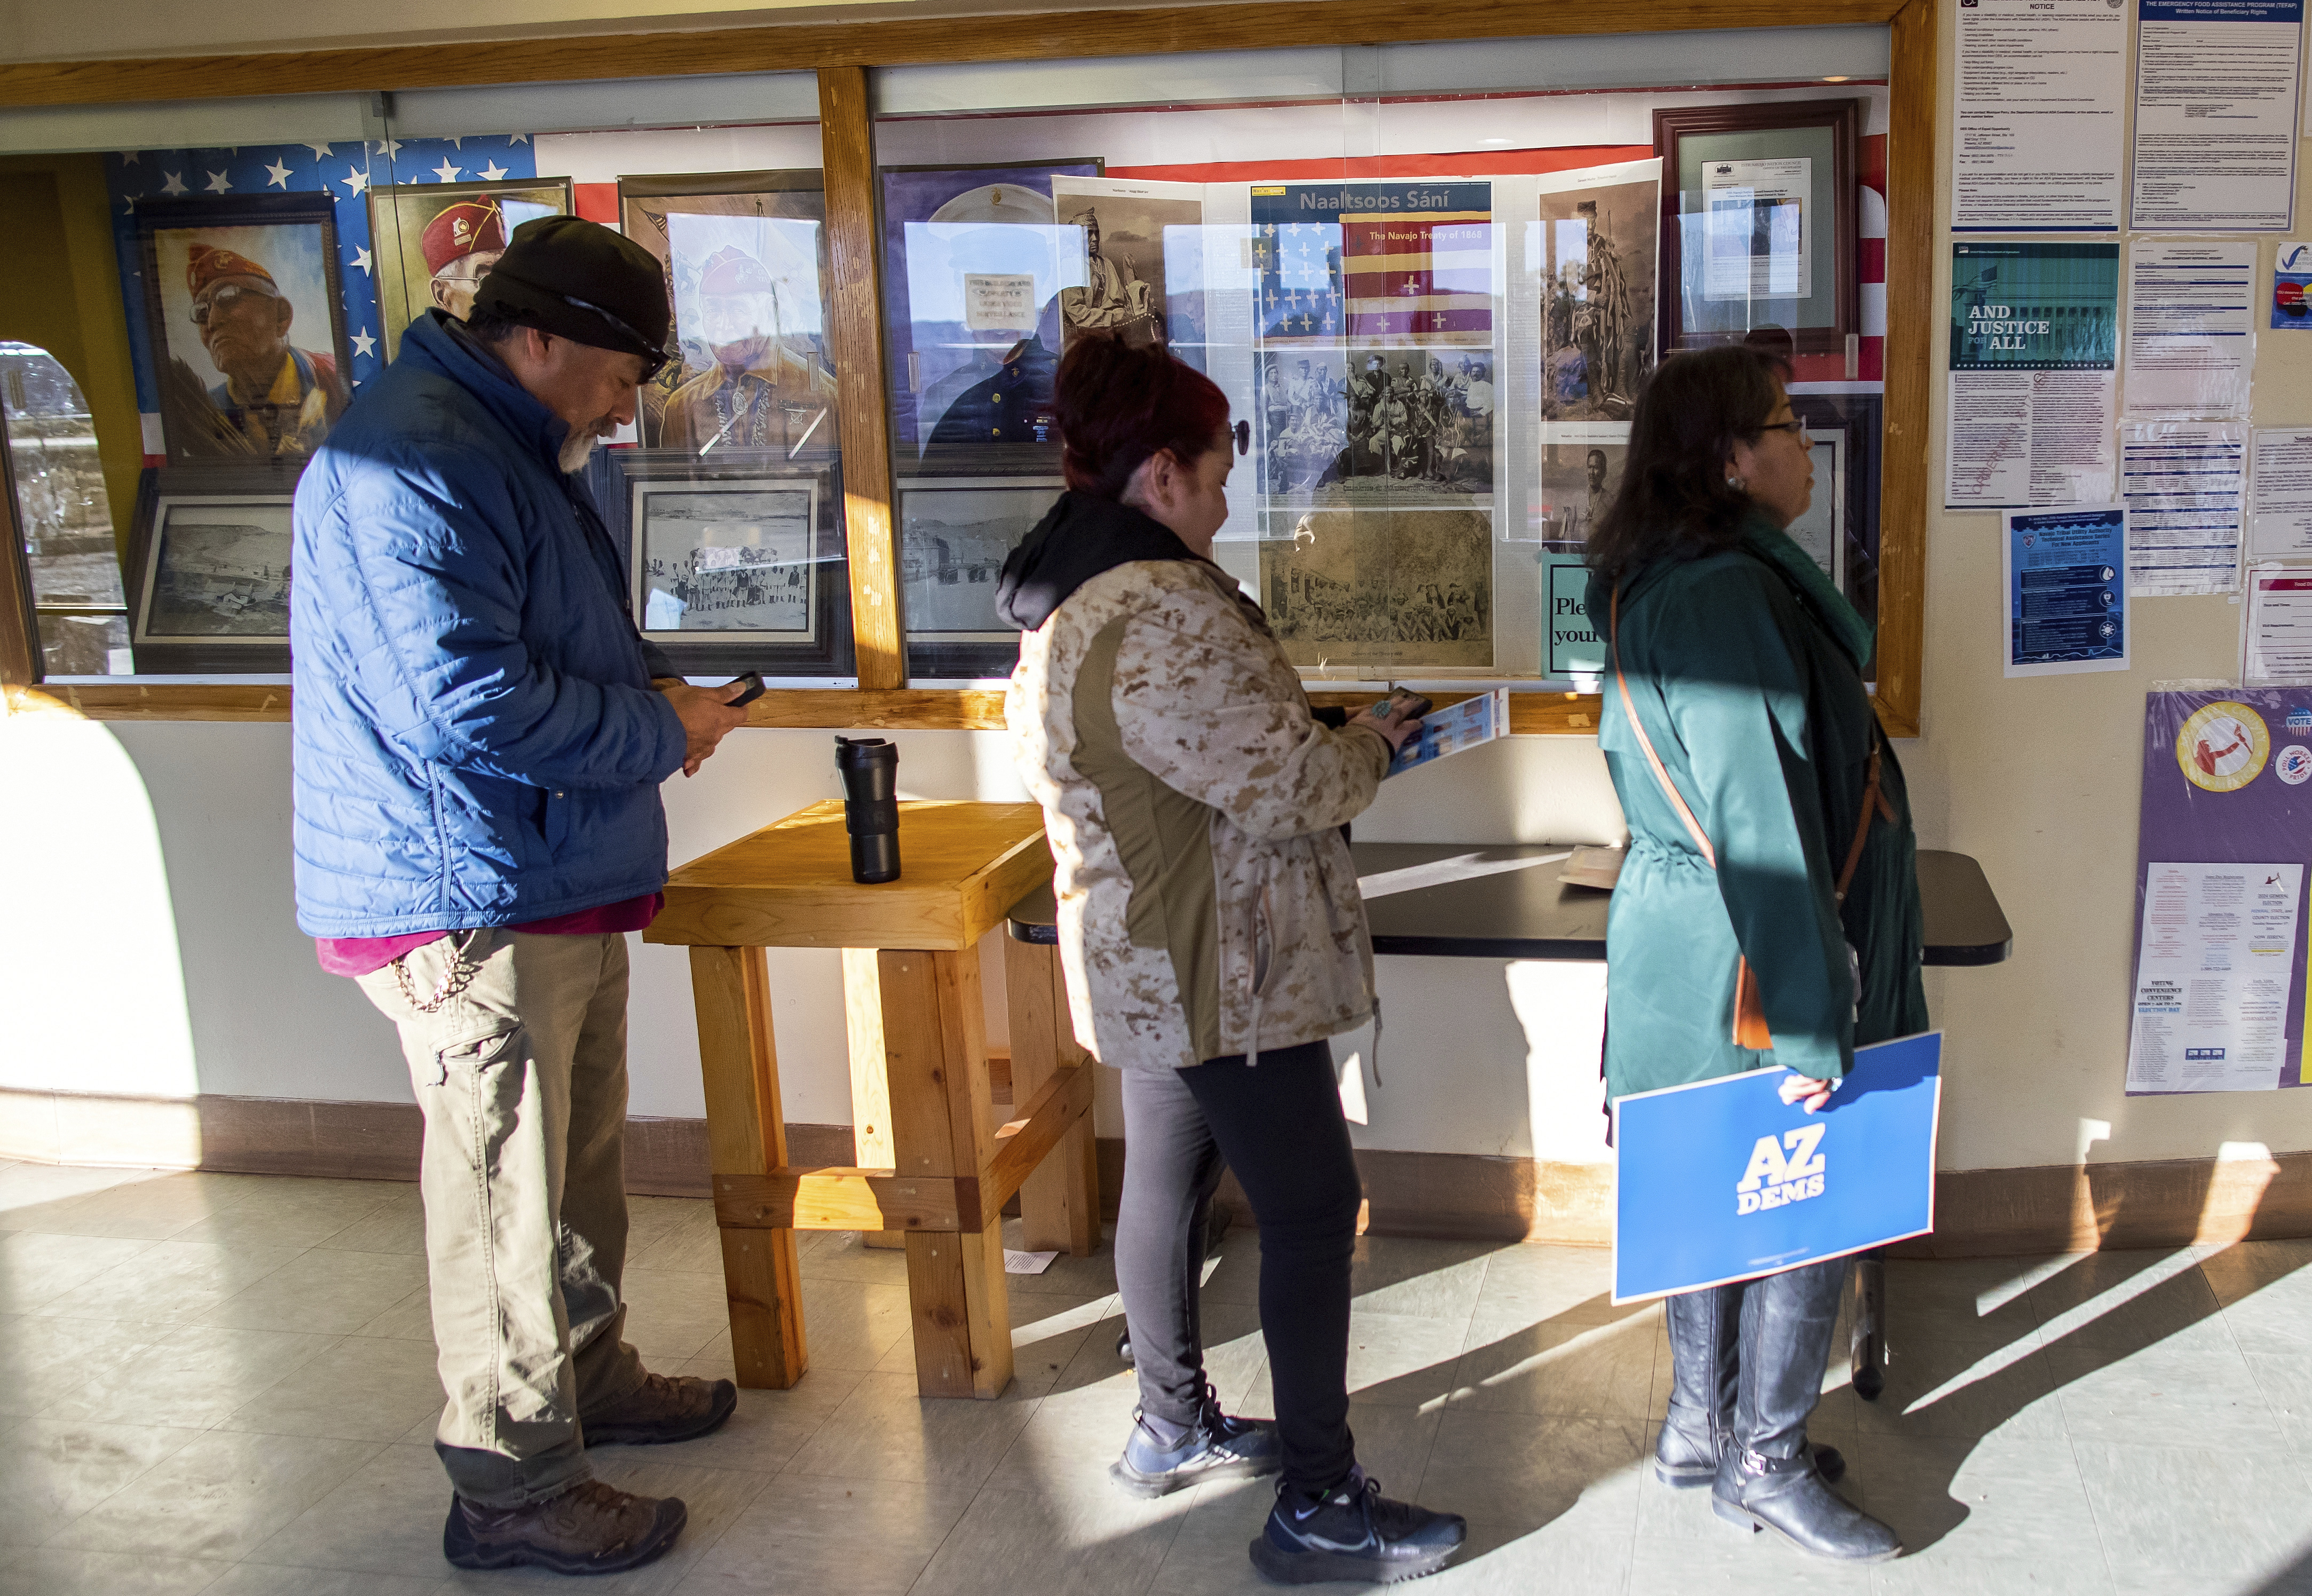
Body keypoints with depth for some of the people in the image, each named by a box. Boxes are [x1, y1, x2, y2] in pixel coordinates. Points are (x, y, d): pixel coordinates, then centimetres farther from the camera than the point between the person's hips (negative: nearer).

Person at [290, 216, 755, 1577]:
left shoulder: (513, 456, 17)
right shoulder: (410, 467, -20)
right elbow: (462, 701, -28)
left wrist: (647, 684, 8)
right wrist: (660, 732, -16)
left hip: (563, 890, 11)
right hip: (469, 904, -11)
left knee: (580, 1159, 22)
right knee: (504, 1194, 0)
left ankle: (591, 1376, 40)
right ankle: (516, 1490, 14)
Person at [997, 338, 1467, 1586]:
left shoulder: (1069, 601, 9)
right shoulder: (1159, 614, -26)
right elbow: (1287, 785, -25)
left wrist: (1322, 744, 12)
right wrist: (1366, 746, -5)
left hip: (1144, 964, 11)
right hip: (1219, 973, -11)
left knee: (1168, 1180, 21)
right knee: (1311, 1211, -2)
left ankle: (1173, 1424, 38)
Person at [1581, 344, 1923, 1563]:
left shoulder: (1660, 585, 10)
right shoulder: (1727, 595, -23)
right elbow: (1760, 821, -25)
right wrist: (1810, 1024, -22)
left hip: (1689, 947, 10)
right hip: (1750, 962, -10)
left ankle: (1702, 1428, 33)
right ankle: (1765, 1463, 20)